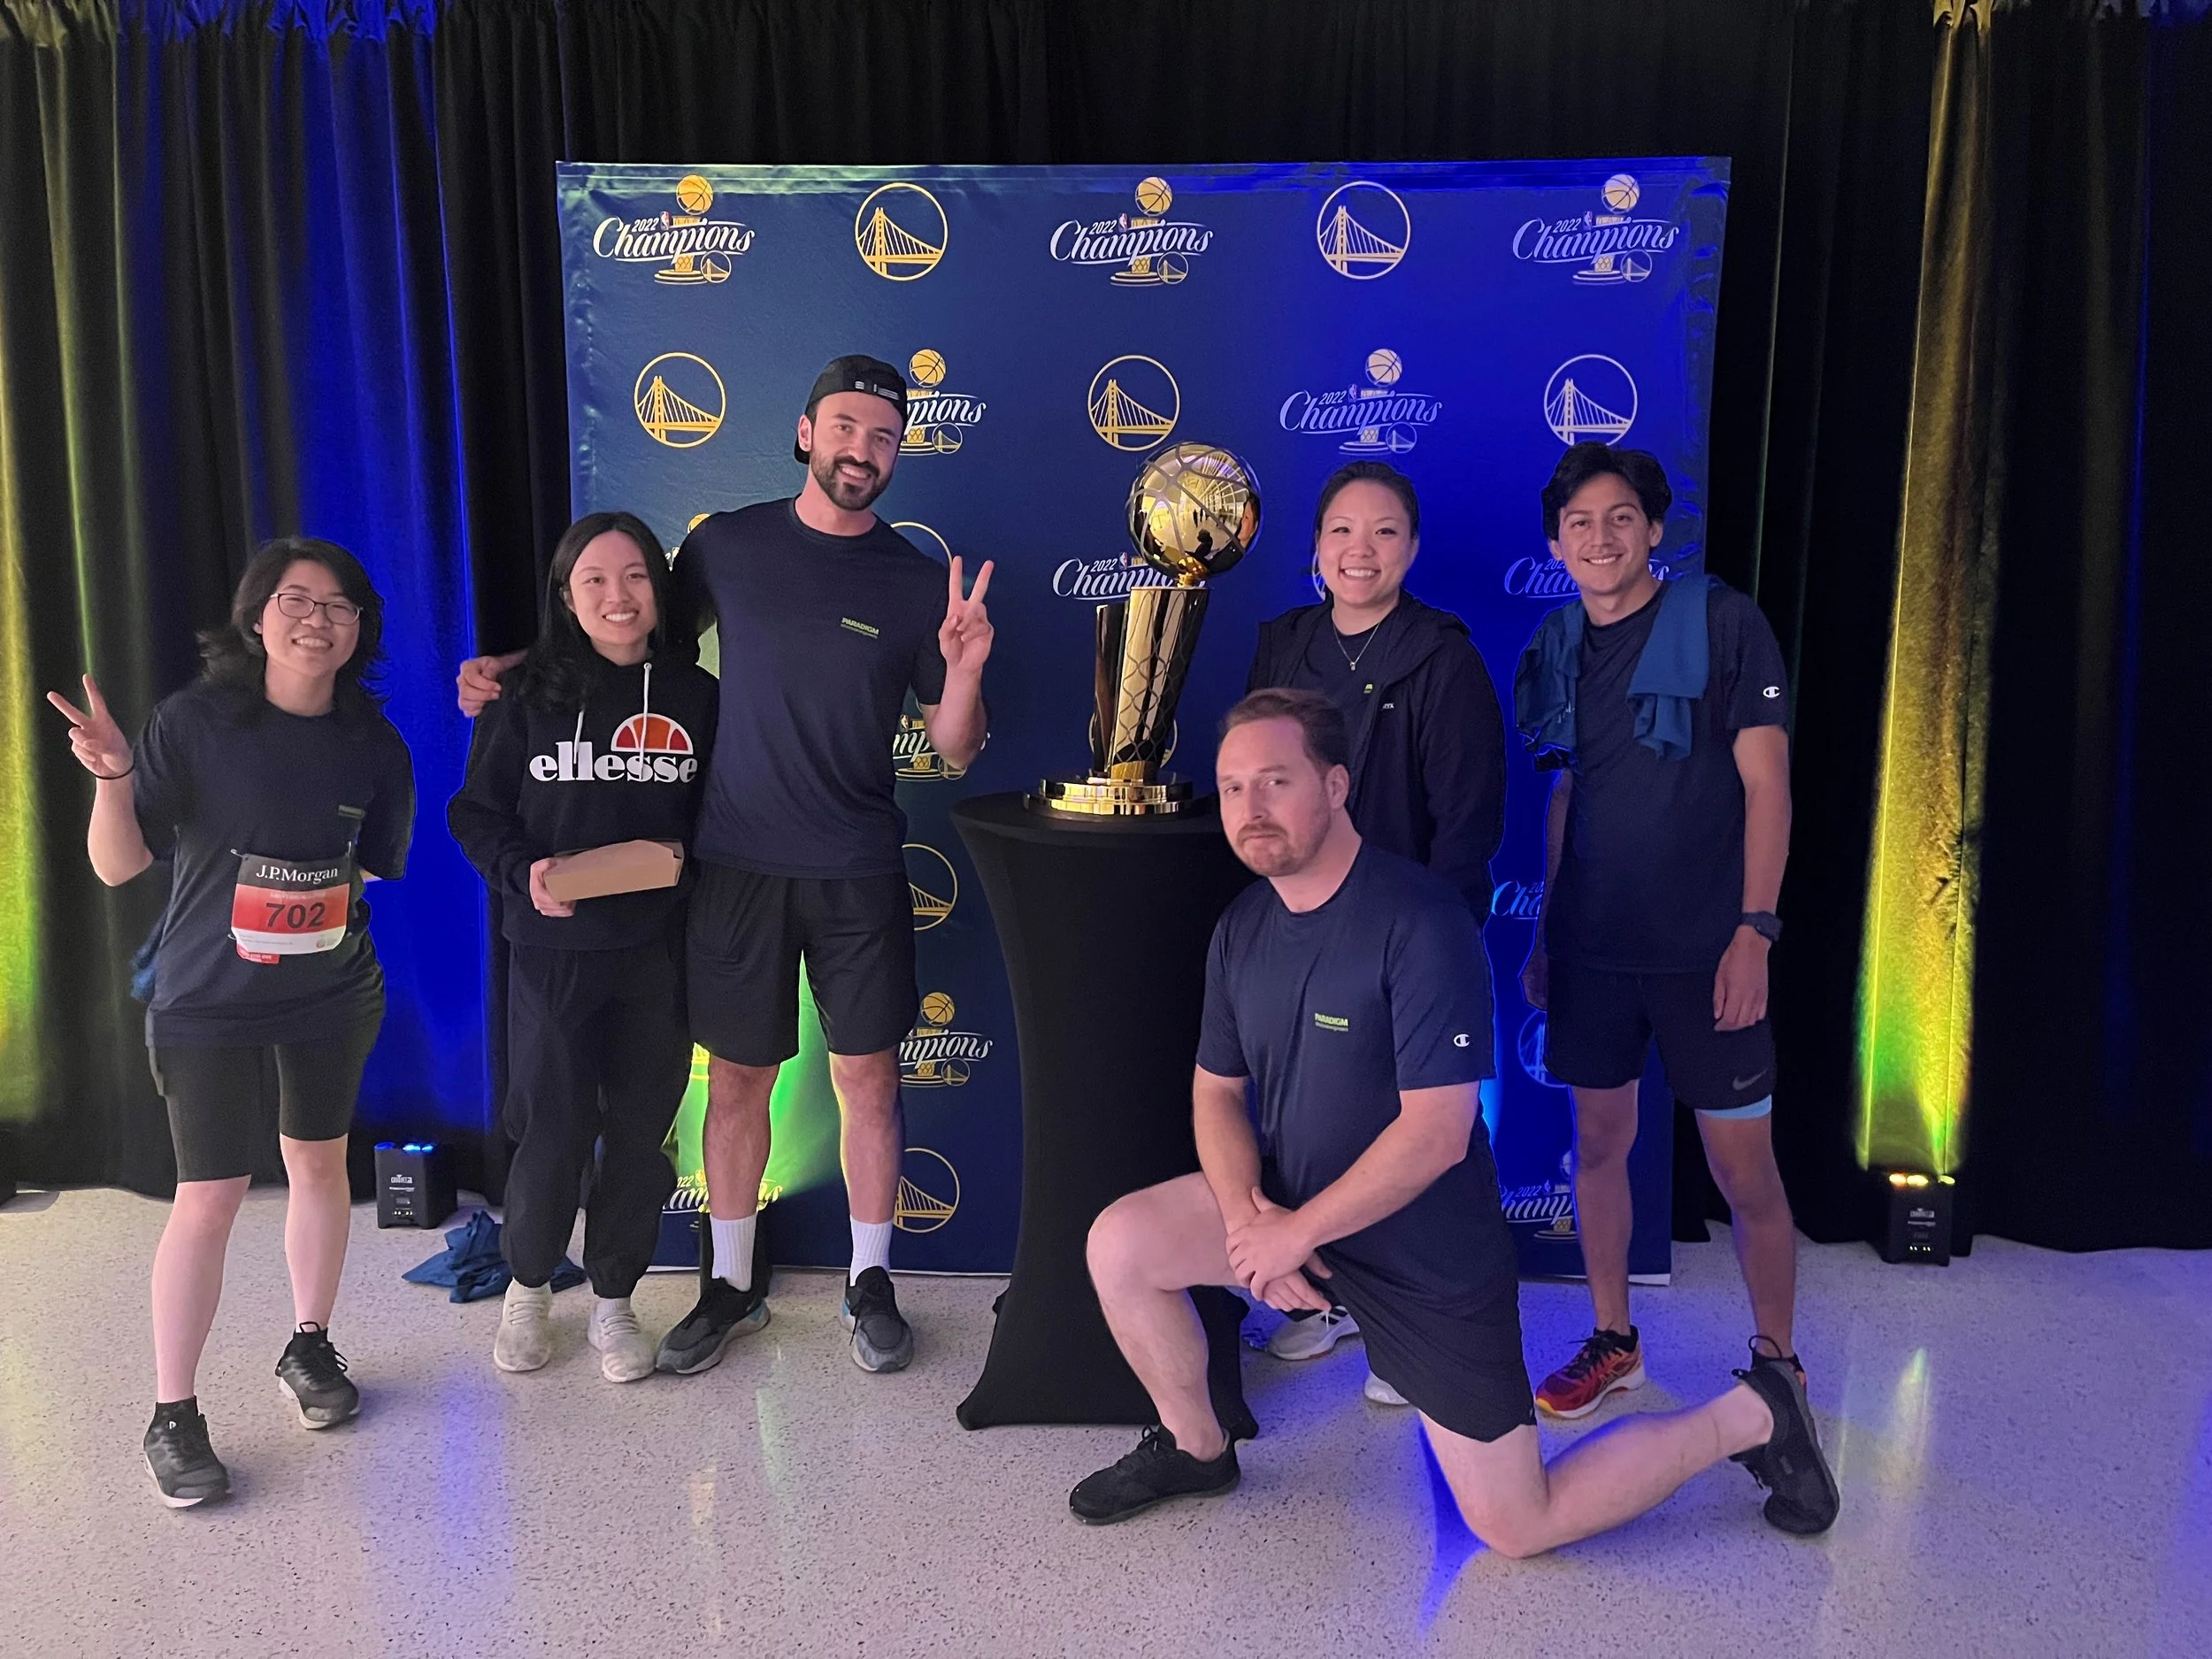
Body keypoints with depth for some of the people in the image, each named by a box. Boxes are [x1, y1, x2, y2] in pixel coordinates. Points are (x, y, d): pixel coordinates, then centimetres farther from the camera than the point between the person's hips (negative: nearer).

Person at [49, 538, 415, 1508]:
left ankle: (309, 1348, 36)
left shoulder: (372, 742, -2)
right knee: (210, 1198, -3)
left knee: (319, 1165, 15)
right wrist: (113, 776, -27)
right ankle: (172, 1416, 13)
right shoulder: (195, 721, -12)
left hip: (331, 995, 3)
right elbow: (118, 865, -16)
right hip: (208, 998, -3)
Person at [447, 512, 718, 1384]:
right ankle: (528, 1287, 32)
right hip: (554, 952, -1)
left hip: (658, 953, 1)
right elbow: (476, 811, 2)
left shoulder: (695, 697, 1)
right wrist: (523, 873, -16)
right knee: (551, 1133, 4)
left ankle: (613, 1298, 29)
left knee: (640, 1135, 9)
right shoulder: (528, 697, -2)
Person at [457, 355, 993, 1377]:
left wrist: (965, 669, -20)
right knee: (738, 1074, 9)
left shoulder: (918, 581, -1)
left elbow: (954, 752, -1)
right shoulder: (727, 545, 1)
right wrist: (511, 669, 5)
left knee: (867, 1073, 5)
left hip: (857, 871, 0)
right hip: (737, 862, 1)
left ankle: (870, 1284, 24)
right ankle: (730, 1286, 27)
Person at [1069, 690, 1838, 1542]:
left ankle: (1748, 1415, 23)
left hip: (1428, 1252, -6)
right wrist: (1246, 1213, -13)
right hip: (1289, 1206, 6)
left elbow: (1437, 1133, -27)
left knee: (1517, 1527, 2)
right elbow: (1216, 1090, 5)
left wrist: (1296, 1231, -21)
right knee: (1120, 1244, -10)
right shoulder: (1240, 927, -1)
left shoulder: (1420, 921, -25)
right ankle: (1195, 1447, 17)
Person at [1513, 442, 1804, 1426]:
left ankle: (1776, 1360, 22)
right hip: (1591, 945, 5)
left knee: (1744, 1169, 2)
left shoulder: (1721, 622, -7)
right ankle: (1612, 1341, 29)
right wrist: (1542, 932, 13)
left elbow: (1766, 782, -8)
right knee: (1599, 1143, 12)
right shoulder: (1557, 647, 8)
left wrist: (1754, 928, -15)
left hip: (1701, 947, -4)